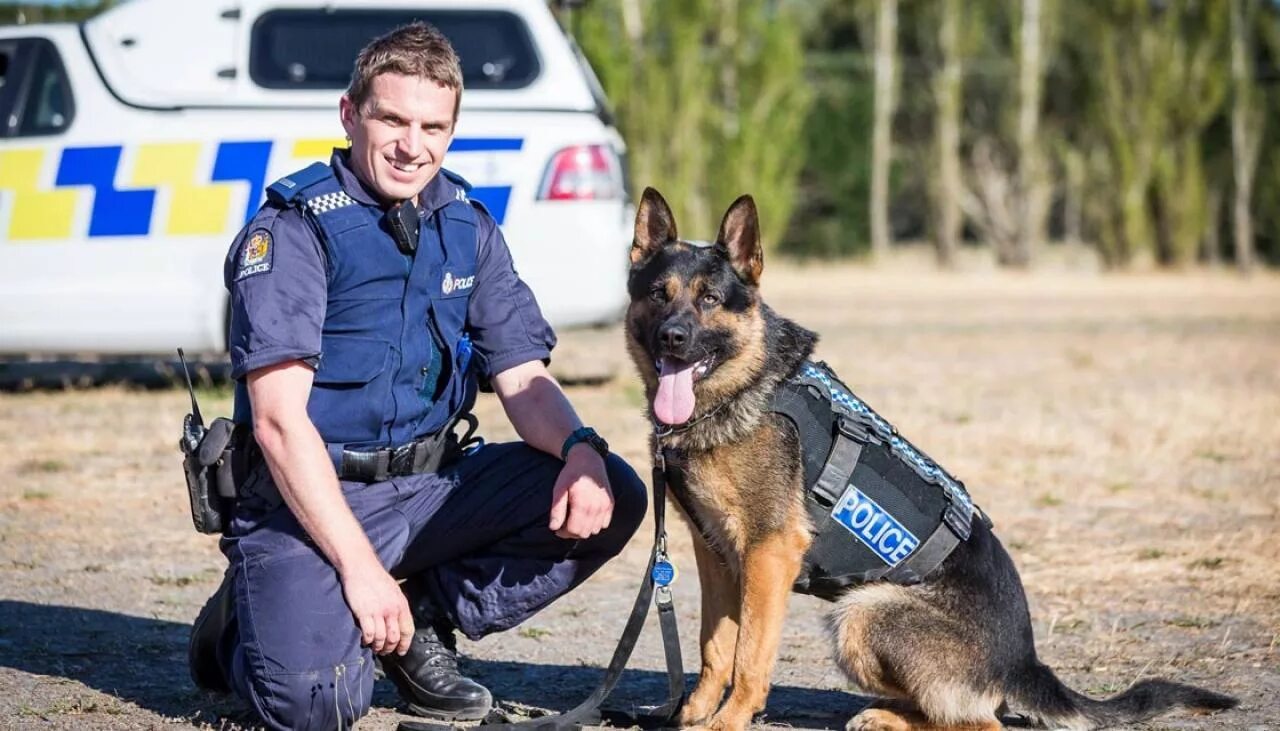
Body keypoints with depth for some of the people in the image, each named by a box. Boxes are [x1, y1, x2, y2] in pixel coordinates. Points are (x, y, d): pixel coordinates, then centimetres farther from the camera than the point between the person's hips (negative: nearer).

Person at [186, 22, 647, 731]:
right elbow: (279, 419, -18)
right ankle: (247, 623, 9)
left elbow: (523, 380, 7)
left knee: (609, 497, -12)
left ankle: (426, 619, 1)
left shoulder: (468, 227, 7)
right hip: (310, 497, -6)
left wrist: (581, 449, -18)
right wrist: (359, 566, -25)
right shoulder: (294, 227, -12)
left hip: (433, 484, 6)